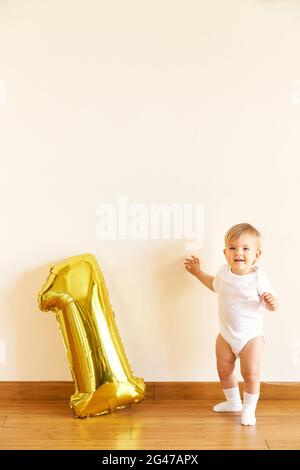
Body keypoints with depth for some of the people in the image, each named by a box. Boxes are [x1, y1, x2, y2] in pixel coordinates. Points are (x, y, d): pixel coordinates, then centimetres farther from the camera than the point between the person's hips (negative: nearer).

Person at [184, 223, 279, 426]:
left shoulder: (258, 277, -19)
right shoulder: (224, 272, -5)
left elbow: (272, 305, -13)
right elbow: (215, 285, 20)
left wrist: (272, 301, -36)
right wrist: (198, 272, 22)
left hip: (251, 335, -5)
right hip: (226, 334, 5)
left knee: (251, 373, -5)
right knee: (224, 371, 16)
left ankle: (249, 408, 17)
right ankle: (233, 401, 39)